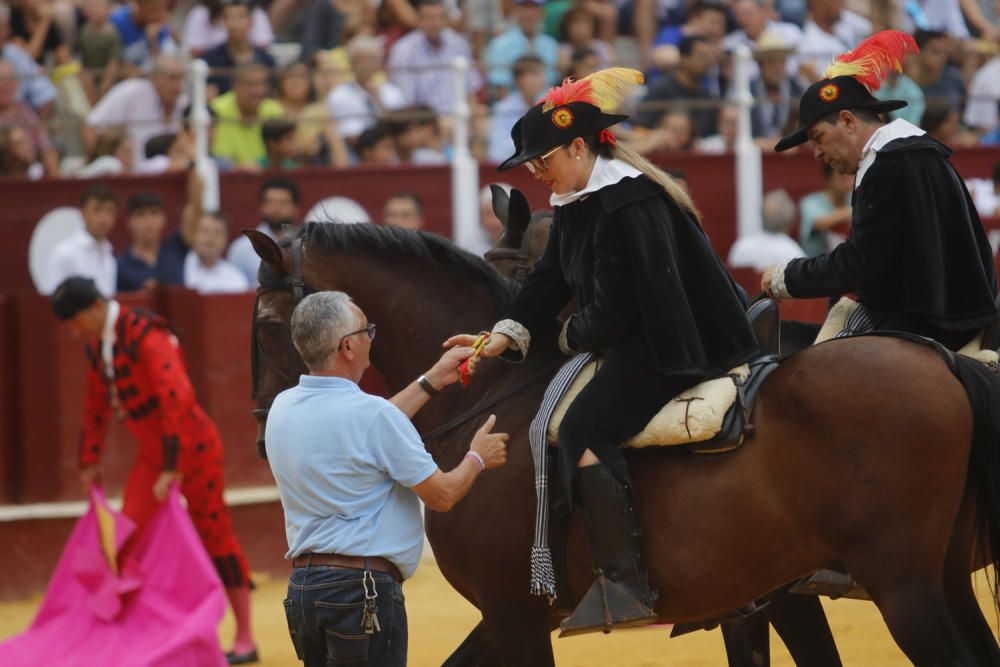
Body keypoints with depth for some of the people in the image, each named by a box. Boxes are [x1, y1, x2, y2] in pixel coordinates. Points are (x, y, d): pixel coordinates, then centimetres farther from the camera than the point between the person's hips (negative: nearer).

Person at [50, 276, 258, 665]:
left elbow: (177, 400, -32)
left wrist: (171, 470, -34)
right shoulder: (98, 344, 3)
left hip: (192, 447, -8)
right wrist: (90, 461, 20)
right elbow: (97, 405, 17)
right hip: (152, 454, 8)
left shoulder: (146, 338, -24)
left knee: (214, 534, -1)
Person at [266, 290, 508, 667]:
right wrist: (478, 458, 14)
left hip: (301, 586, 8)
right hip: (361, 589, -8)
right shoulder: (370, 413, -15)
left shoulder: (283, 408, 8)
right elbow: (442, 495, -7)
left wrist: (433, 381, 29)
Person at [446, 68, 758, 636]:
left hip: (673, 348, -11)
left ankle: (626, 582, -26)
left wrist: (572, 338, -2)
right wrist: (508, 333, 0)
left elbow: (614, 312, -20)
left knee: (582, 428, -23)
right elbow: (550, 281, 15)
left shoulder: (627, 205, -19)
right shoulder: (578, 204, 13)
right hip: (634, 344, 11)